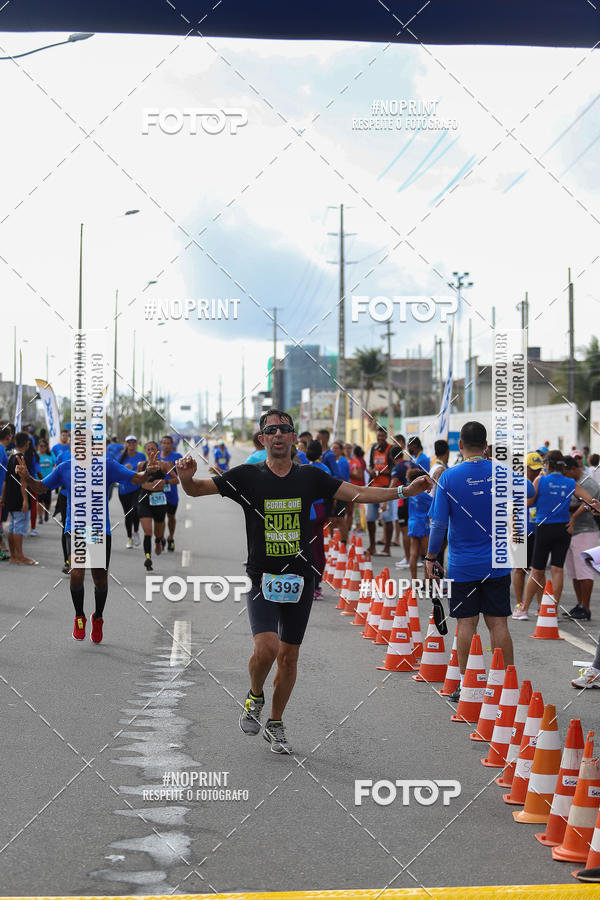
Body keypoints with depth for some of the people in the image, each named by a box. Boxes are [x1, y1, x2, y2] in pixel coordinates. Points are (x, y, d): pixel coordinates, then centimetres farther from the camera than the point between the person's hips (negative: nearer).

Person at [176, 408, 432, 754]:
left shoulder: (310, 477, 5)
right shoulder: (247, 476, -2)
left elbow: (359, 494, 6)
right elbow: (197, 489, -4)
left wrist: (405, 491, -4)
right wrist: (187, 477, -28)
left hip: (300, 580, 3)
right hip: (262, 578, -3)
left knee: (289, 656, 8)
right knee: (266, 647, -20)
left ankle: (276, 725, 26)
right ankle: (255, 697, 11)